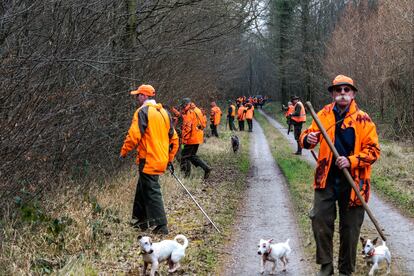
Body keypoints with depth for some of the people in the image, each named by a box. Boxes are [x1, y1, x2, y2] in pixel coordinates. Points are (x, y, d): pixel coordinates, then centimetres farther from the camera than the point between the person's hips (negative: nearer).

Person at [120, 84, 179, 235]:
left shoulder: (143, 111, -11)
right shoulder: (164, 112, 13)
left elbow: (134, 136, -19)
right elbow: (174, 138, 16)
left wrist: (124, 152, -5)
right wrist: (170, 159, 23)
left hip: (148, 161, -8)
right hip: (162, 161, 8)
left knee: (152, 192, -3)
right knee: (142, 189, 21)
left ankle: (161, 227, -4)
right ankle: (142, 220, 28)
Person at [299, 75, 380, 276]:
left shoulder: (363, 119, -5)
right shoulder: (324, 115, 3)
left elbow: (373, 150, -7)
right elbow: (308, 134, 7)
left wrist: (351, 161, -21)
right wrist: (308, 139, -18)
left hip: (353, 181, -2)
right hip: (327, 180, 2)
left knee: (350, 227, 8)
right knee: (320, 219, -4)